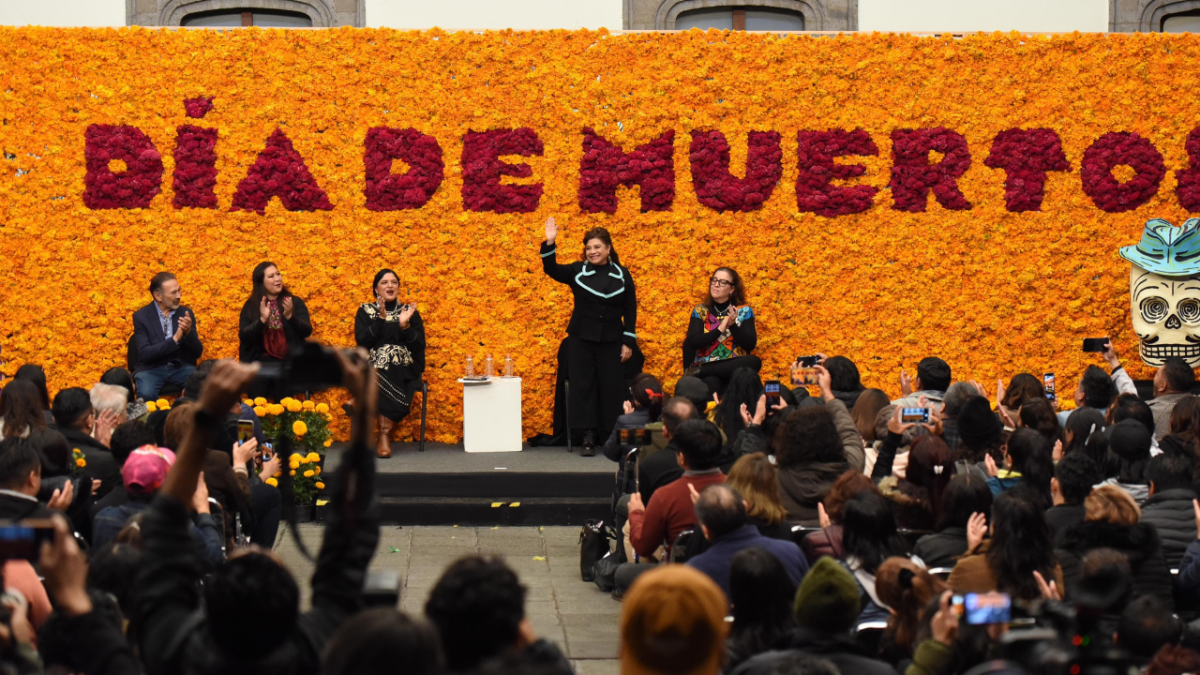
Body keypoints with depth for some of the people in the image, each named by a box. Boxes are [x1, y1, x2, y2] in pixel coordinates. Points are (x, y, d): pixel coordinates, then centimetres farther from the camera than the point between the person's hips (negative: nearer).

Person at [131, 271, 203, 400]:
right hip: (151, 369, -2)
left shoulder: (186, 313, 6)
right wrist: (175, 339, -22)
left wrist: (189, 331, -16)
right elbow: (145, 354, -13)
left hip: (181, 367, 2)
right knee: (146, 394, -34)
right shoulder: (141, 316, -3)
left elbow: (197, 353, 4)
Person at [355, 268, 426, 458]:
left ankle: (384, 436, -23)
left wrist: (405, 325, -12)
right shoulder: (366, 311, 12)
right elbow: (361, 340, -5)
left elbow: (420, 346, 3)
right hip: (374, 368, -1)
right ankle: (384, 436, -27)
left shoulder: (410, 311, 13)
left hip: (404, 369, 1)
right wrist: (381, 319, -12)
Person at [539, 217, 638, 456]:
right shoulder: (578, 271, 3)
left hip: (610, 340, 0)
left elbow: (630, 311, 4)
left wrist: (628, 342, -1)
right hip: (581, 339, 0)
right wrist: (549, 244, -24)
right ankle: (588, 438, 2)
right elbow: (551, 269, -10)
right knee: (583, 386, -2)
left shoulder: (622, 274, 3)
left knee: (611, 387, 1)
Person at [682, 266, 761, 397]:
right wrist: (720, 329, -14)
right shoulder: (700, 311, 9)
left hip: (735, 366, 3)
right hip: (706, 367, -3)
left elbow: (750, 345, -2)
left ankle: (700, 371, -26)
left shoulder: (744, 311, 8)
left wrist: (733, 325, -17)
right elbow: (692, 342, -5)